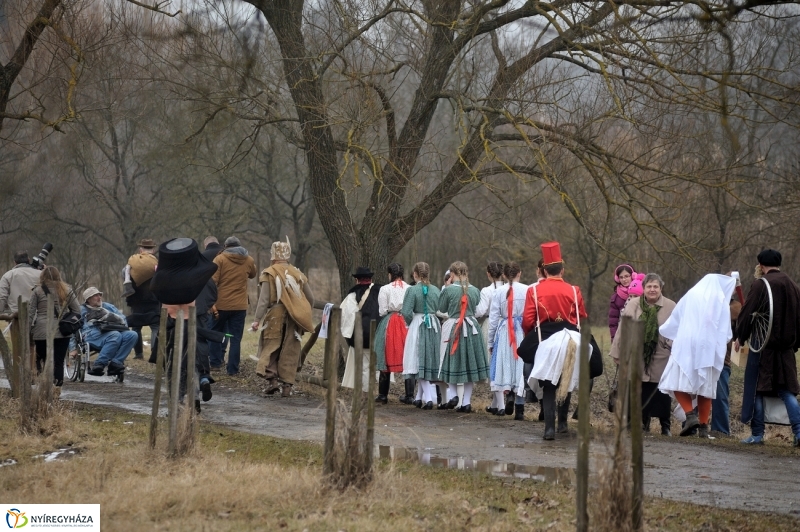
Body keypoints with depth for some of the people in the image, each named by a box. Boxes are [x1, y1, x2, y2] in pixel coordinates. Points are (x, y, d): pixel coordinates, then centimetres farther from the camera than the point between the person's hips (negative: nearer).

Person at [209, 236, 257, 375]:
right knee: (236, 338, 5)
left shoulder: (219, 259, -4)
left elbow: (212, 282, -13)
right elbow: (252, 275, 27)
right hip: (240, 306, 2)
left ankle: (215, 363, 15)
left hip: (221, 305, -2)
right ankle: (233, 368, 2)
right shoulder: (249, 261, 6)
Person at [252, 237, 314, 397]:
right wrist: (304, 314, 28)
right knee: (290, 352, 7)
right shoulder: (297, 274, 10)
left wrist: (257, 319, -12)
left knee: (270, 349, 7)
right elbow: (310, 298, 14)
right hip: (294, 319, 3)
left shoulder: (269, 274, -4)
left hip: (274, 318, -3)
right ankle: (287, 386, 5)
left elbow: (264, 299, -11)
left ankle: (272, 378, -11)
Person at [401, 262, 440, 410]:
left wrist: (411, 323, 4)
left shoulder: (412, 290, -11)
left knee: (421, 363, 2)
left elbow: (406, 313, -14)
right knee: (430, 363, 13)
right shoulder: (436, 290, 2)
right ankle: (420, 397, 22)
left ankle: (429, 398, -9)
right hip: (434, 326, 4)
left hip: (417, 326, -4)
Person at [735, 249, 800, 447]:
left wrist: (740, 337, 3)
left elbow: (747, 313, -9)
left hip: (762, 345, -5)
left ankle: (757, 434, 4)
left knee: (756, 389, 4)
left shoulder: (760, 285, -9)